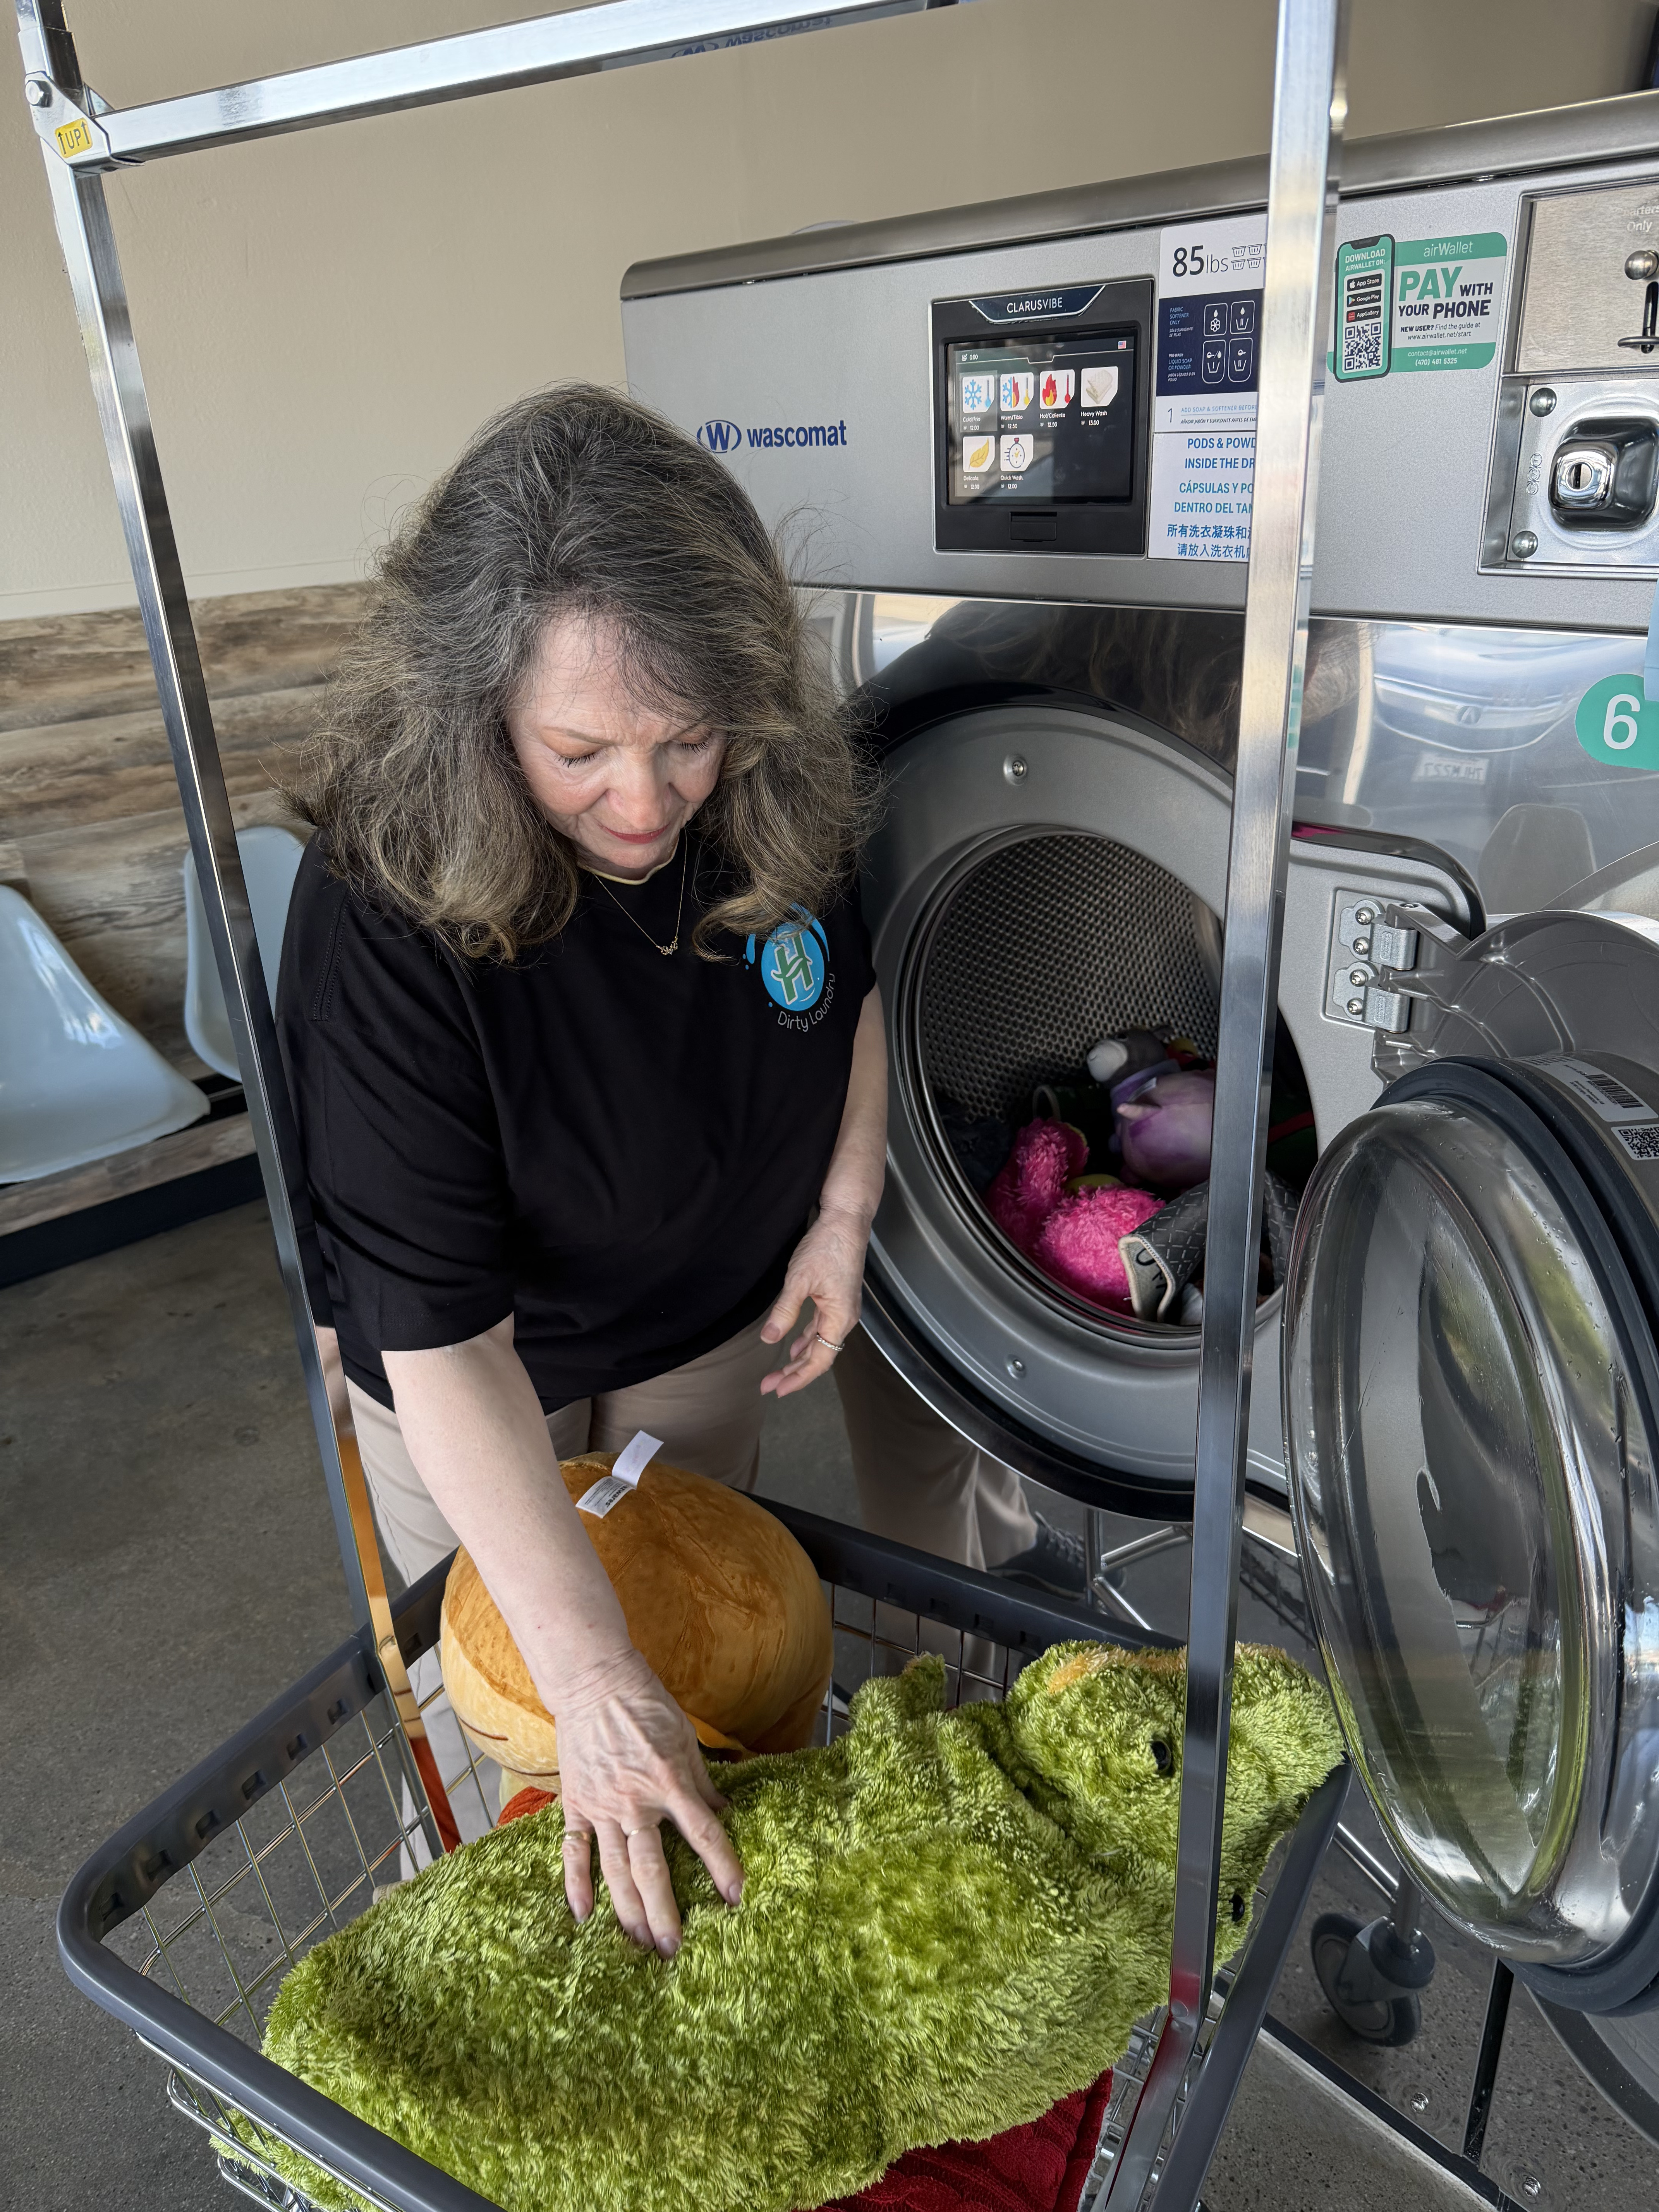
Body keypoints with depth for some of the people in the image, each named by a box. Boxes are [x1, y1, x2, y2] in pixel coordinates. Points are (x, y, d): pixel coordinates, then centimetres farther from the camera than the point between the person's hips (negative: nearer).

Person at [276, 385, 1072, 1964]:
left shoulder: (774, 799, -22)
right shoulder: (387, 917, -35)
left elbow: (848, 986, 1)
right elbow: (441, 1345, -34)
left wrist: (842, 1215, -11)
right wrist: (590, 1681, -36)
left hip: (719, 1324, 4)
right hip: (498, 1399, -3)